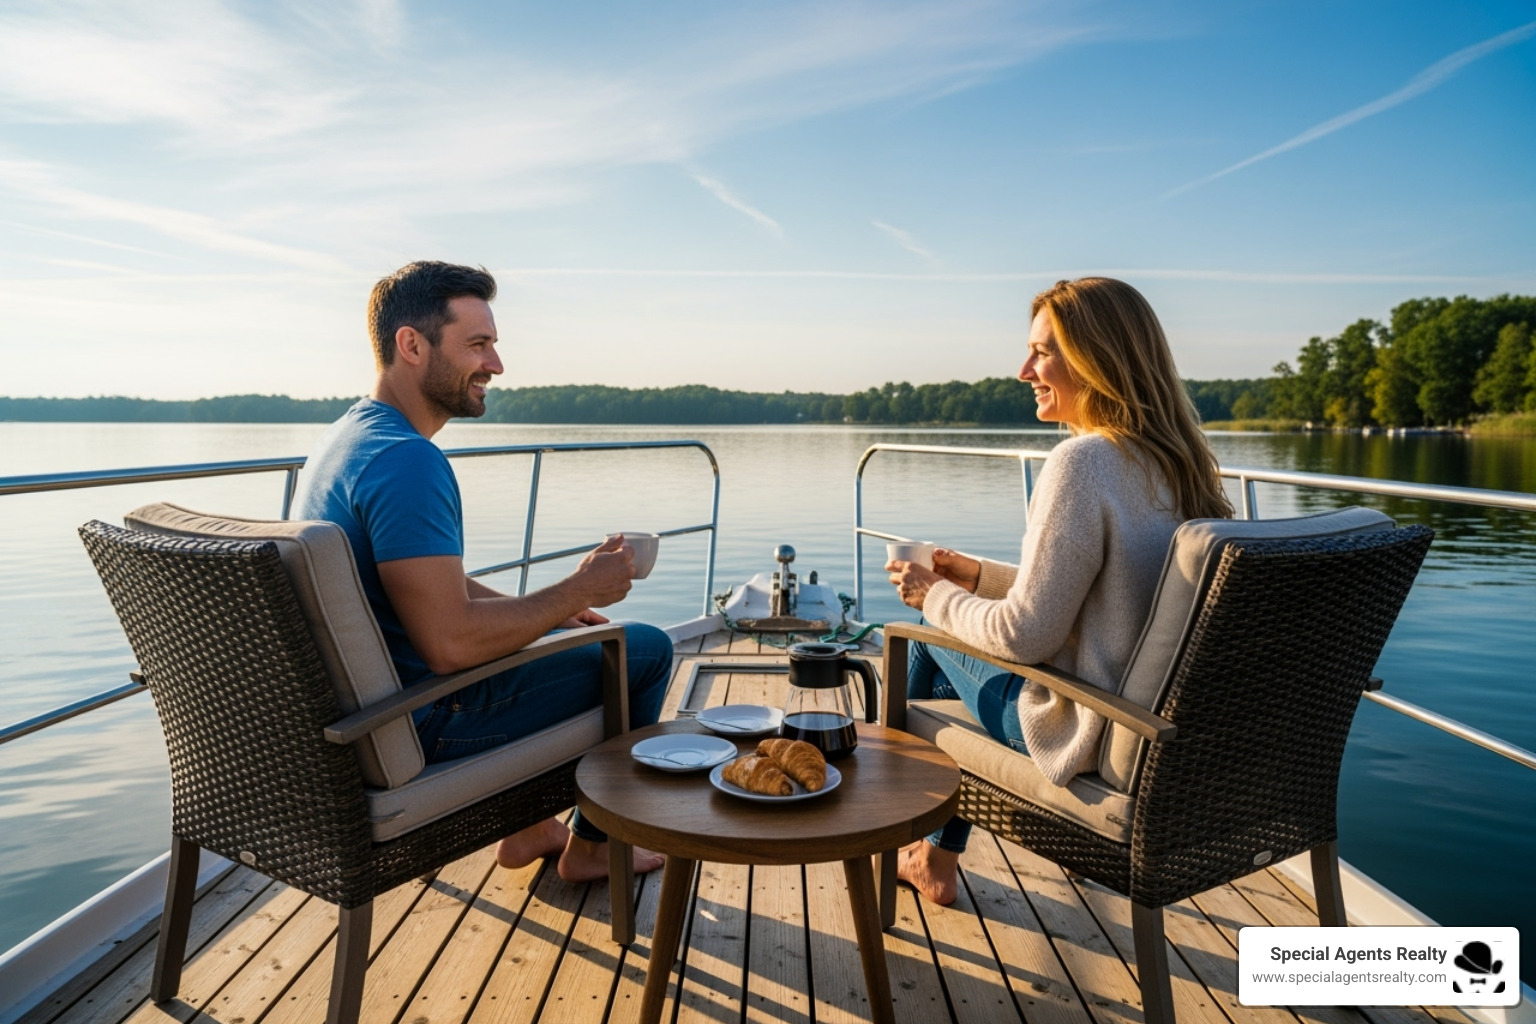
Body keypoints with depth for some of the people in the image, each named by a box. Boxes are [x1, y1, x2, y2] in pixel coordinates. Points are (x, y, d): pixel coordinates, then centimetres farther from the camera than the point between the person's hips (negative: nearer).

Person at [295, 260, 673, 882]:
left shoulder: (348, 435, 8)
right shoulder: (406, 459, -26)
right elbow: (452, 642, -31)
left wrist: (548, 610, 11)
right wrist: (579, 591, -18)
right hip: (415, 727, -10)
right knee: (644, 650, -3)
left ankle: (529, 828, 34)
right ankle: (587, 848, 16)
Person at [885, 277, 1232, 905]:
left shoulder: (1083, 460, -24)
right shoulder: (1175, 459, 3)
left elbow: (1025, 635, -23)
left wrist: (935, 597, -5)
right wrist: (979, 577, 15)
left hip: (1090, 734, -8)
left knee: (930, 639, 13)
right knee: (948, 640, 23)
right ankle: (935, 860, 36)